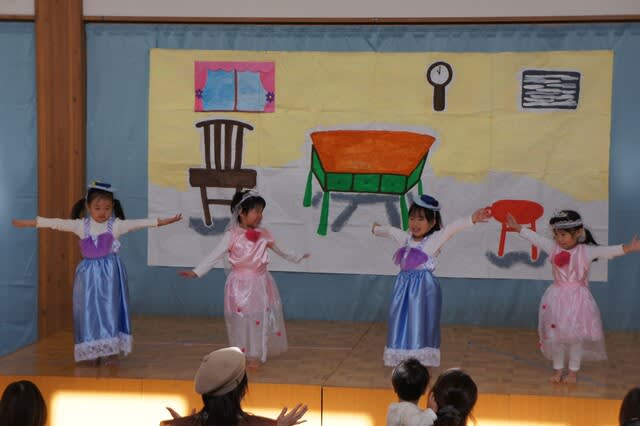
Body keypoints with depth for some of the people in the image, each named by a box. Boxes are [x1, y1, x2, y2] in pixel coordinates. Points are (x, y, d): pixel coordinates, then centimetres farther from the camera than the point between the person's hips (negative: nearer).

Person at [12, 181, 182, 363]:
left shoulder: (116, 225, -3)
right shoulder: (81, 226, 1)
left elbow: (140, 223, -9)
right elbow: (56, 223, -1)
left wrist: (164, 221, -16)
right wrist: (28, 223, -2)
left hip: (109, 271, -2)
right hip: (89, 272, 2)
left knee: (109, 307, -2)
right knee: (89, 309, 2)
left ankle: (111, 346, 5)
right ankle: (93, 350, 8)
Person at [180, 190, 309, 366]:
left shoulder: (264, 234, 2)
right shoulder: (232, 235, -10)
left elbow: (279, 250, 19)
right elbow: (215, 255, -15)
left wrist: (296, 257, 29)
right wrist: (196, 272, -23)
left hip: (260, 283, 3)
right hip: (240, 284, -3)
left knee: (260, 318, 6)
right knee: (240, 319, 4)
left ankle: (255, 355, 17)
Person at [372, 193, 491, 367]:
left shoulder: (435, 239, -9)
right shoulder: (405, 238, 9)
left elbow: (453, 228, -24)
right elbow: (390, 231, 29)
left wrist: (472, 219, -38)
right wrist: (376, 229, 47)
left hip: (424, 287, -6)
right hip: (405, 286, 6)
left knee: (421, 325, -5)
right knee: (402, 325, 9)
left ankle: (423, 364, -1)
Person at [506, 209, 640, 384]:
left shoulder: (586, 251, -10)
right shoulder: (553, 247, -2)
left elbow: (608, 251, -18)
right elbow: (535, 238, 5)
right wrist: (518, 228, 5)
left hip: (577, 298, -3)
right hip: (557, 298, 3)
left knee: (576, 336, 5)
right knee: (555, 335, 9)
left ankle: (573, 371, 20)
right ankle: (558, 369, 24)